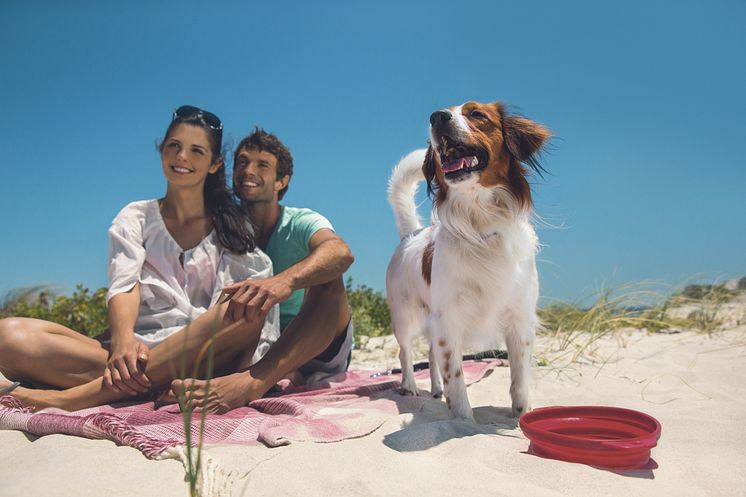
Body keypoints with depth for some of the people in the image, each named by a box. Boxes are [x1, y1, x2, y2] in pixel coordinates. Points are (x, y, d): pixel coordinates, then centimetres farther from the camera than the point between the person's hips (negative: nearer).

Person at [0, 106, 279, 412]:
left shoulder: (231, 225, 14)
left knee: (249, 308, -35)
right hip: (140, 350, 0)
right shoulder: (135, 218, 15)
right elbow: (123, 286, -3)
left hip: (205, 351, 0)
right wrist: (123, 341, -26)